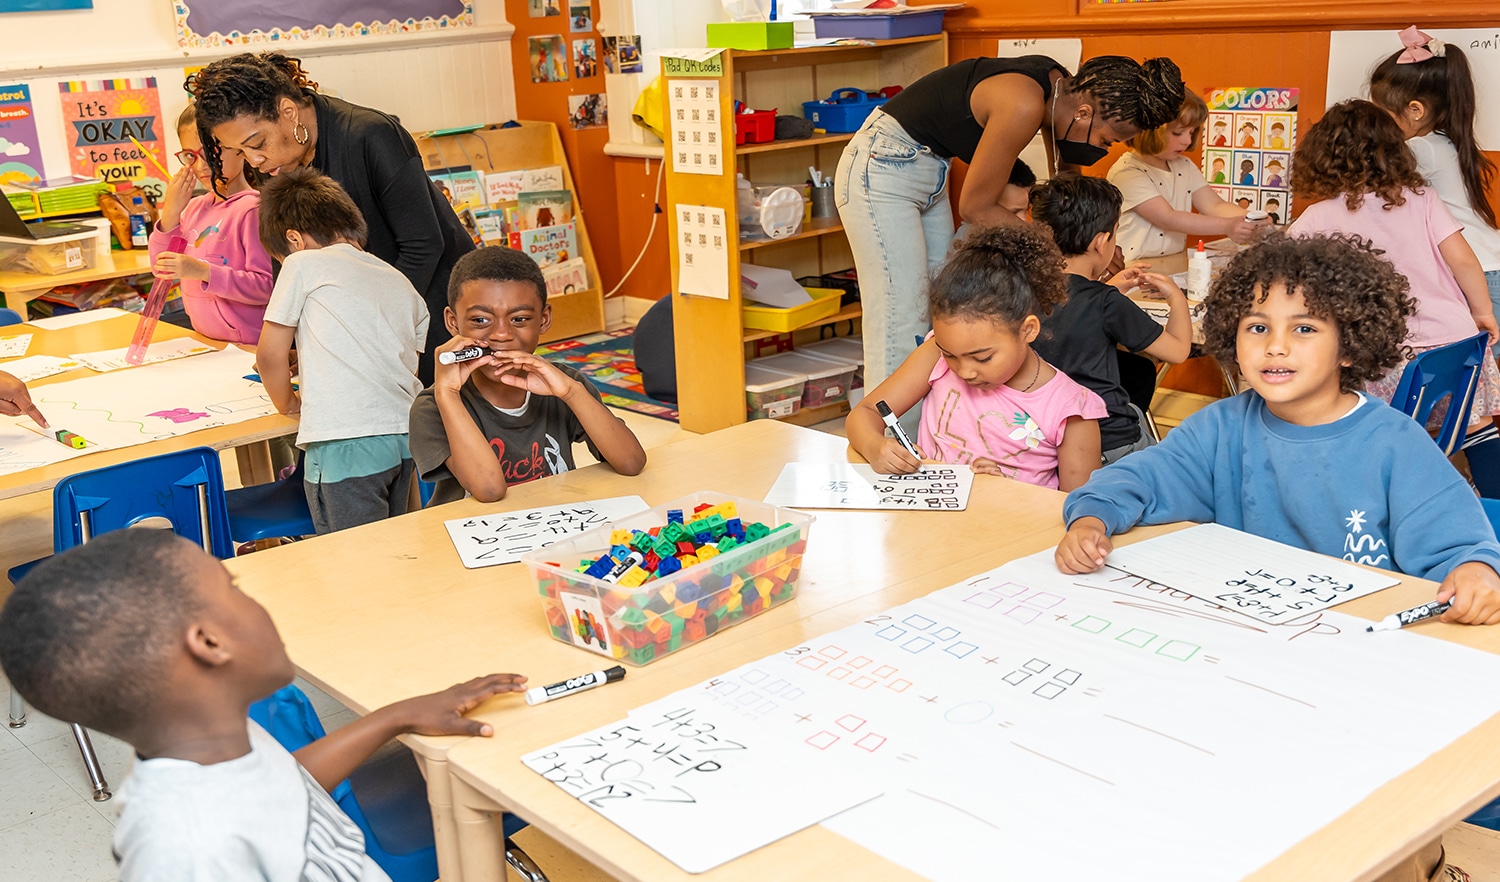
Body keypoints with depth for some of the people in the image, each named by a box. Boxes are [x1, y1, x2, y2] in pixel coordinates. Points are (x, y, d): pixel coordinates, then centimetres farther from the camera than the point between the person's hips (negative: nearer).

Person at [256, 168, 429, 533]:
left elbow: (270, 356, 2)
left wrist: (287, 402, 22)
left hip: (346, 443, -7)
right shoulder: (401, 283, 19)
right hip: (405, 436, 7)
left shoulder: (304, 263, 2)